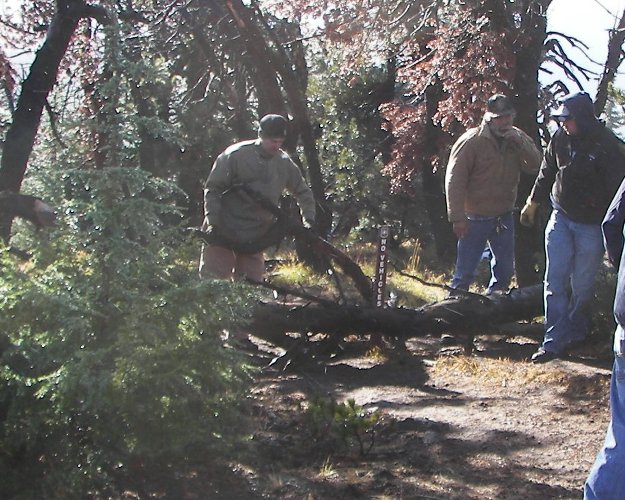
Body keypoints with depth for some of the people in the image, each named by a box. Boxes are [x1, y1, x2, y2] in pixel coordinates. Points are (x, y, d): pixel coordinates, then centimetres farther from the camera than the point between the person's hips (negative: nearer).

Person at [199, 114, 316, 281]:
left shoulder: (285, 163, 2)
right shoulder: (235, 155, -12)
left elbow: (303, 192, 16)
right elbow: (212, 189, -8)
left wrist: (309, 220, 6)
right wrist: (212, 222, -15)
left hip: (254, 240, 4)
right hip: (224, 232, -4)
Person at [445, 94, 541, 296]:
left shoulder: (519, 139, 2)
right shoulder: (471, 141, -14)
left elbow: (535, 167, -8)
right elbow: (454, 181, -16)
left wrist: (519, 141, -21)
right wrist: (458, 218, -19)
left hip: (504, 217, 6)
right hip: (476, 218, -6)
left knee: (505, 269, 17)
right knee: (465, 272, -2)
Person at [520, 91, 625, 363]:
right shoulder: (561, 137, -2)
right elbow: (547, 172, 14)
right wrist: (533, 202, 22)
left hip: (591, 225, -4)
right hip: (561, 218, 5)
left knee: (582, 286, 6)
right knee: (555, 281, -1)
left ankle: (575, 332, 27)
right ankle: (555, 340, 2)